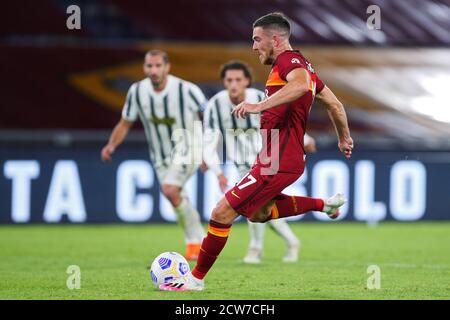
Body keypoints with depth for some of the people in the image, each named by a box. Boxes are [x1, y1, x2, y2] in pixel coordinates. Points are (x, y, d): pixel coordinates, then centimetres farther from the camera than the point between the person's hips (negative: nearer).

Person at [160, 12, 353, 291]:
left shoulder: (288, 60, -14)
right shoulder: (303, 65, 16)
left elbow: (301, 84, -39)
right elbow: (335, 104, 23)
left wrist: (259, 106, -44)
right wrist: (344, 137, 36)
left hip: (278, 162, -10)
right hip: (289, 157, 10)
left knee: (223, 212, -8)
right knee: (258, 213, 26)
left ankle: (196, 279, 1)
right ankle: (324, 204, 24)